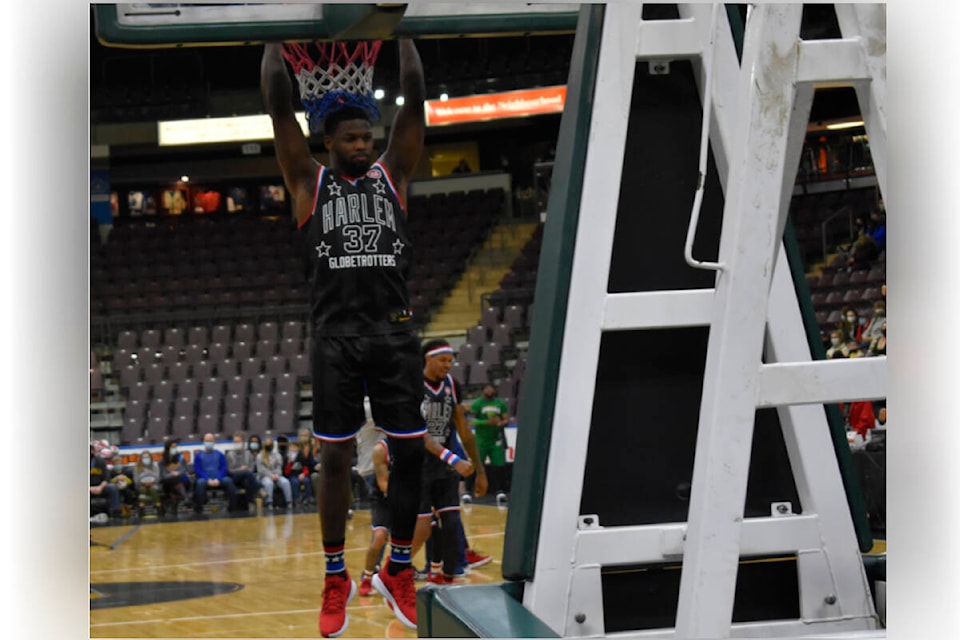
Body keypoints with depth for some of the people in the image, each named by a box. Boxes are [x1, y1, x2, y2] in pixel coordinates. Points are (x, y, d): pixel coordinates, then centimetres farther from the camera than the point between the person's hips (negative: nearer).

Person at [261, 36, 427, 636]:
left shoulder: (393, 174, 11)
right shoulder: (310, 181, 8)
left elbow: (415, 101, 6)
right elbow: (279, 105, 2)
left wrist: (405, 33, 7)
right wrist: (275, 39, 6)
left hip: (396, 334, 2)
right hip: (337, 336, -2)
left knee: (410, 453, 2)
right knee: (336, 458, 2)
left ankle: (399, 570, 17)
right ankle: (336, 578, 14)